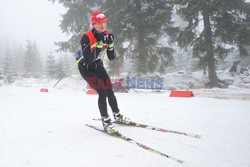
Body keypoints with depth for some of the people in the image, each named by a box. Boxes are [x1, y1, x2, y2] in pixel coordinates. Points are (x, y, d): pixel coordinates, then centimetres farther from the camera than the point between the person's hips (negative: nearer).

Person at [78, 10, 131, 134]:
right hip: (86, 68, -5)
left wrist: (110, 45, -25)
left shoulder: (106, 35, -10)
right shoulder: (86, 37, -27)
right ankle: (106, 122, -3)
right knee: (102, 92, -16)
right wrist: (99, 44, -38)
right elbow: (88, 60, -34)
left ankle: (117, 116, 26)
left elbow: (112, 58, -8)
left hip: (98, 66, 6)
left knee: (110, 91, 5)